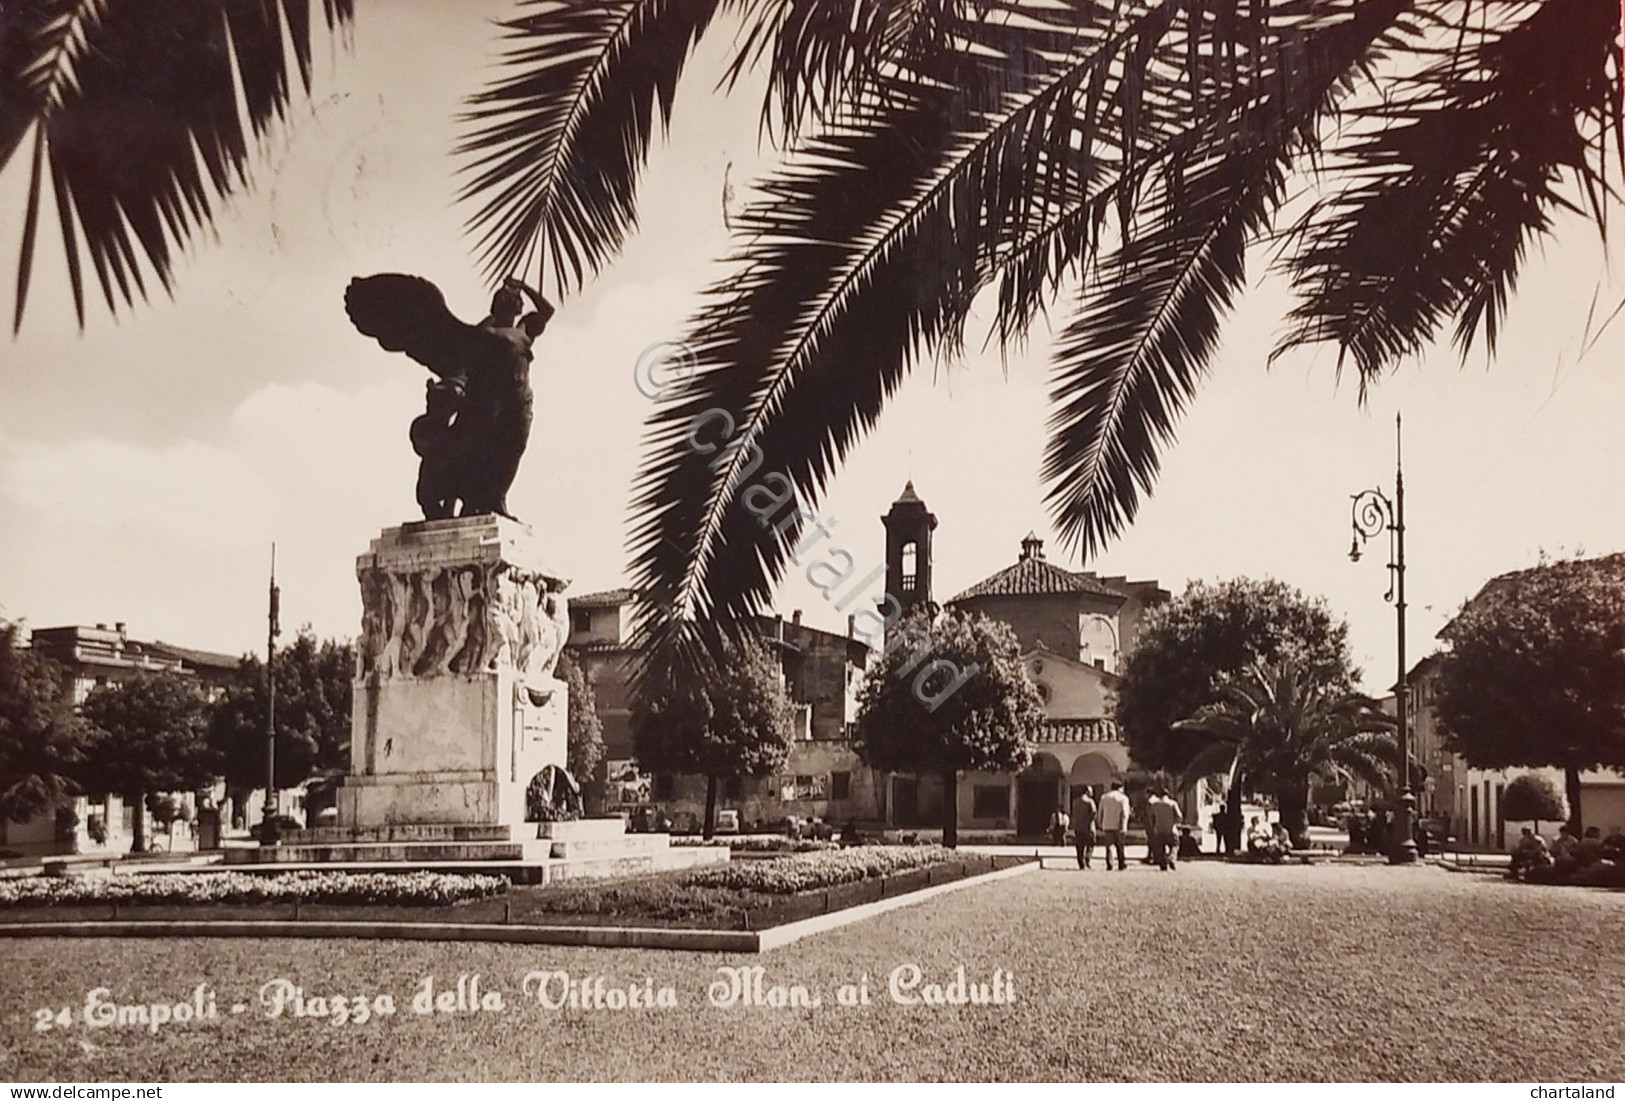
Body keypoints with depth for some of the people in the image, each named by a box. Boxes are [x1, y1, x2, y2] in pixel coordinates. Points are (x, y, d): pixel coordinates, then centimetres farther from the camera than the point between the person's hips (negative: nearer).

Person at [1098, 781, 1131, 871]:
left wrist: (1101, 826, 14)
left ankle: (1109, 864, -11)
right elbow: (1125, 814, -9)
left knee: (1109, 846, 2)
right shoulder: (1123, 798, 0)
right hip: (1118, 826, -2)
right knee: (1120, 847, 8)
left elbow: (1100, 813, 11)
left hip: (1107, 826, 2)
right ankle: (1121, 866, 11)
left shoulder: (1104, 797, 11)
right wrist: (1123, 826, -9)